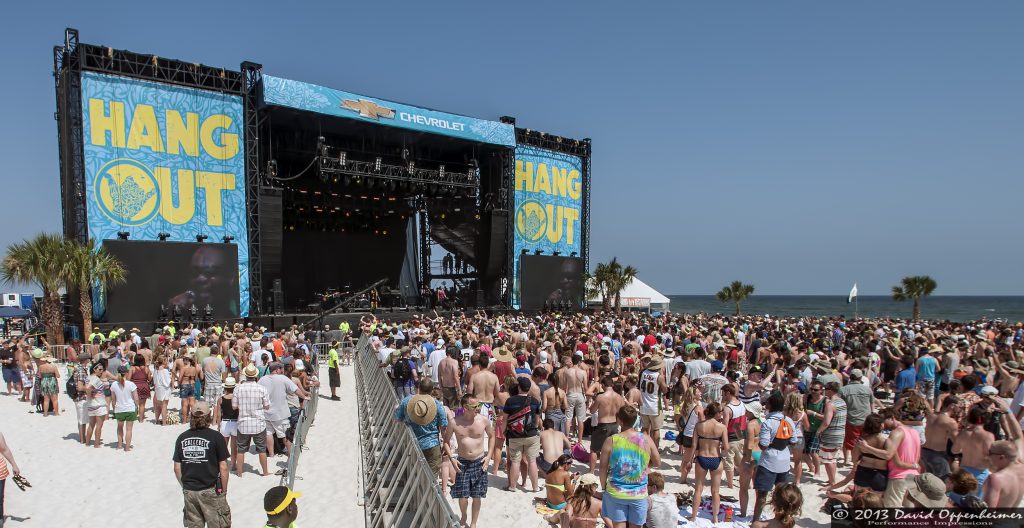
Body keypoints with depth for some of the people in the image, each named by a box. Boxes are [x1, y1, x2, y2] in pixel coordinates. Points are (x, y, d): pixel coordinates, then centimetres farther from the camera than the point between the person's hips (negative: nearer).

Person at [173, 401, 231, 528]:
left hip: (189, 491, 4)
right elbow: (223, 468, -10)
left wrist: (185, 486, 19)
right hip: (210, 491, -4)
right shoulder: (216, 437, -12)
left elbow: (177, 468, 4)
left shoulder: (182, 438, 0)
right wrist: (224, 490, 2)